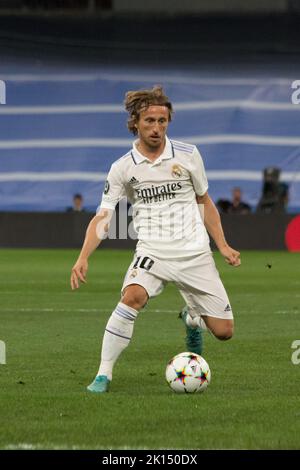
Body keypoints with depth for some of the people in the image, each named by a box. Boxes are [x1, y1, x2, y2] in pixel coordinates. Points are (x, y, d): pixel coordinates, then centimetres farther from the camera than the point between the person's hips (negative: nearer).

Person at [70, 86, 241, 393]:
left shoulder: (188, 155, 1)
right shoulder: (122, 168, -2)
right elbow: (103, 217, -5)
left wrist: (223, 246, 8)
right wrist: (83, 258, -19)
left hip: (194, 252, 2)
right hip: (152, 252, -2)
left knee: (223, 331, -1)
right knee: (133, 296, -34)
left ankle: (192, 319, 38)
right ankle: (104, 375, -24)